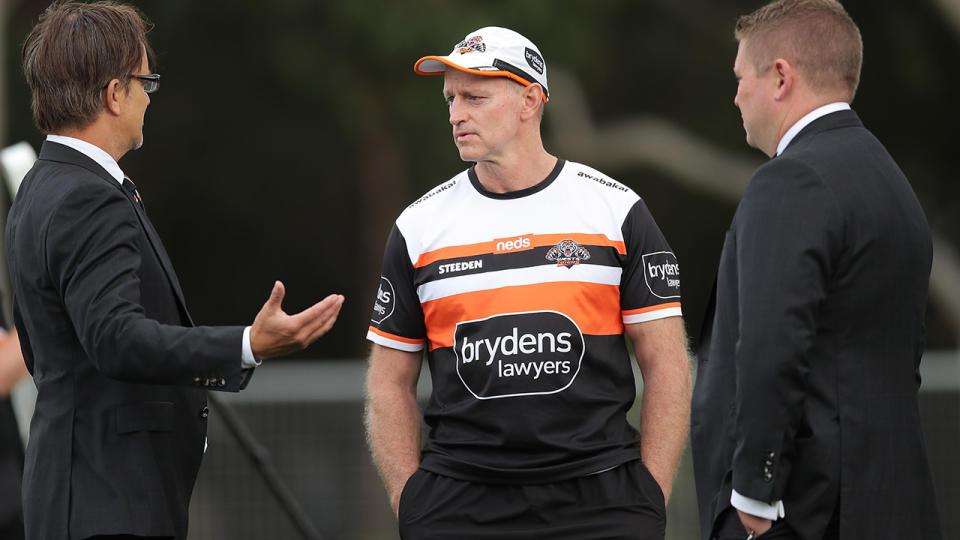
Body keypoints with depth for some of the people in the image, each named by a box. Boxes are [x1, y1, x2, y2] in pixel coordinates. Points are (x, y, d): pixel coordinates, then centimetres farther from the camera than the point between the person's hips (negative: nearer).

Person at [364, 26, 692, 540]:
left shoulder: (616, 210, 4)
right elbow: (390, 382, 11)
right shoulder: (420, 226, 9)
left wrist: (651, 496, -4)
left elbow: (665, 363, 3)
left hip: (598, 498, -1)